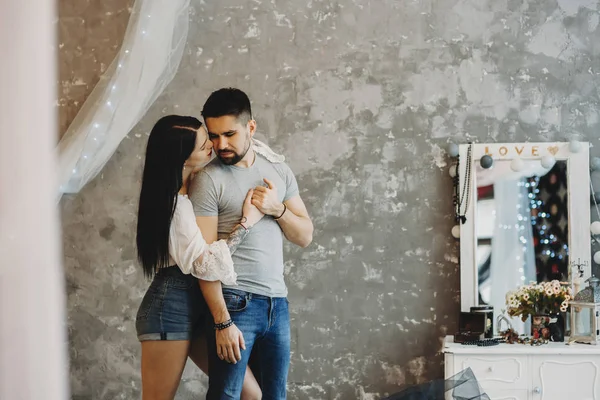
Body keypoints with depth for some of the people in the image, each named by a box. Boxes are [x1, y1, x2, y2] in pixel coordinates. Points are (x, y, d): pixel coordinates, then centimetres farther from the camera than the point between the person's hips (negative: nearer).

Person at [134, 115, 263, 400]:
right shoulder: (173, 202, -16)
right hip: (171, 306, -9)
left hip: (196, 306, 9)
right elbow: (203, 263, -23)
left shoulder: (192, 187, 12)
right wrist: (247, 222, -18)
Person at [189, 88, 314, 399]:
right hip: (235, 303, -5)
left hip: (277, 303, 5)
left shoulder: (279, 171, 10)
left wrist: (277, 209, -7)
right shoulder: (208, 180, -7)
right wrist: (222, 322, -16)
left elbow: (305, 237, 13)